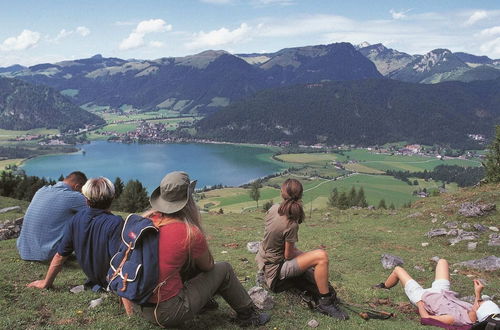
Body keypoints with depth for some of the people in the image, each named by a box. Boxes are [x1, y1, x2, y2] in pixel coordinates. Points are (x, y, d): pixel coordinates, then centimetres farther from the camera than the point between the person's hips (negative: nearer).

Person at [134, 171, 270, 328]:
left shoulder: (146, 220, -2)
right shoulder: (190, 233, -17)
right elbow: (208, 266, 1)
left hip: (139, 305, 6)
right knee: (224, 269, 8)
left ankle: (207, 301, 43)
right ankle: (248, 315, 27)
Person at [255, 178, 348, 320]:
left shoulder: (273, 209, -6)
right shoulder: (291, 224, -26)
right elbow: (288, 255, -14)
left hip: (263, 259, 9)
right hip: (275, 269, -8)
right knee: (322, 256, -18)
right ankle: (325, 302, -6)